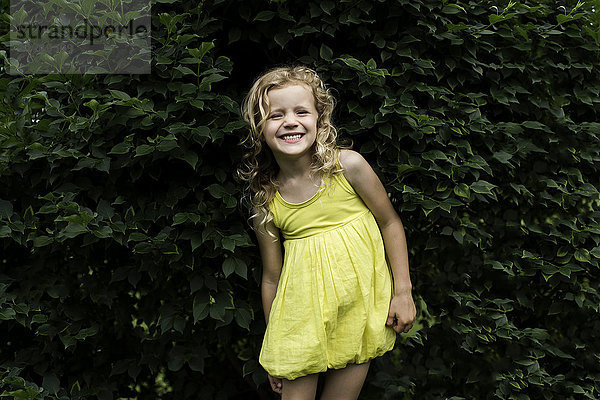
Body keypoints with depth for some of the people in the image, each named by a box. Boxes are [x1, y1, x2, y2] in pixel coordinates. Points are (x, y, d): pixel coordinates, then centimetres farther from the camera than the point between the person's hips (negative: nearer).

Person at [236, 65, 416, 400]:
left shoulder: (348, 165, -11)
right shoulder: (265, 202, -6)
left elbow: (390, 224, -1)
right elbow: (272, 276, 3)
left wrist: (403, 292, -2)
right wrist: (275, 345, 10)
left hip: (361, 302, 0)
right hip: (305, 314, 1)